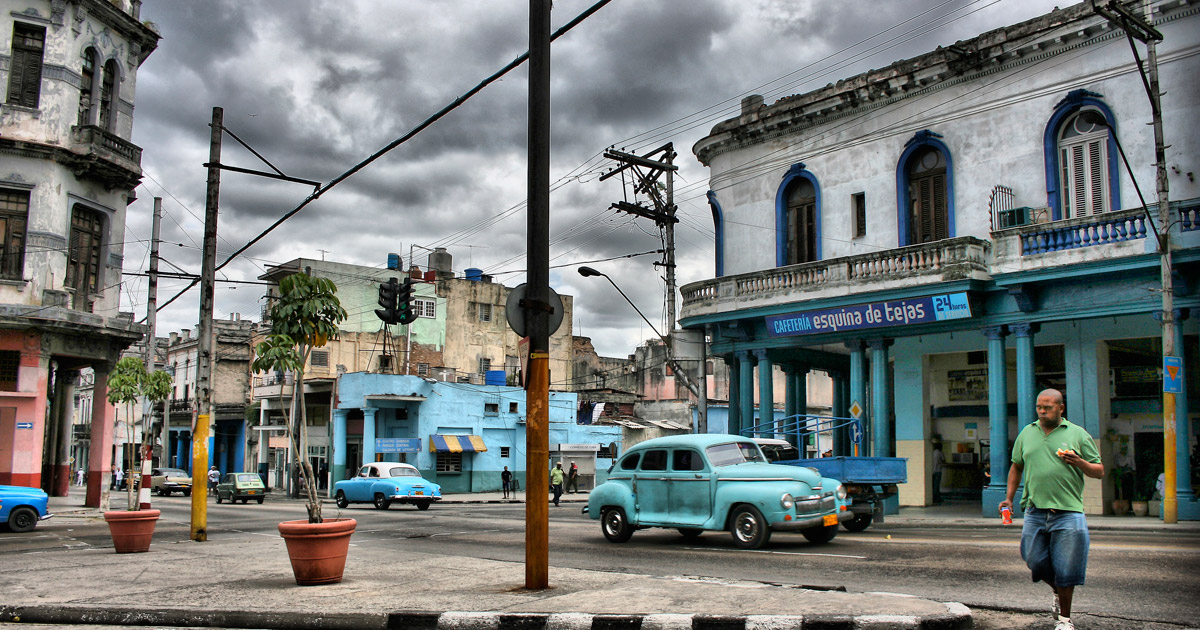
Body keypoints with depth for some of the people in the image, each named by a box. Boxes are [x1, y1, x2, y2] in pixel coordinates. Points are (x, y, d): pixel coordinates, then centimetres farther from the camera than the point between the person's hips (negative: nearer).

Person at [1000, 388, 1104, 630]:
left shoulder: (1078, 434, 4)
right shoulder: (1026, 433, 13)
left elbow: (1099, 472, 6)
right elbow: (1016, 467, 22)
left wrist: (1079, 462, -15)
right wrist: (1009, 498, 14)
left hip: (1067, 512, -3)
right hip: (1035, 511, 3)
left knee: (1065, 568, 0)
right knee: (1036, 562, 3)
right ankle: (1059, 593, 34)